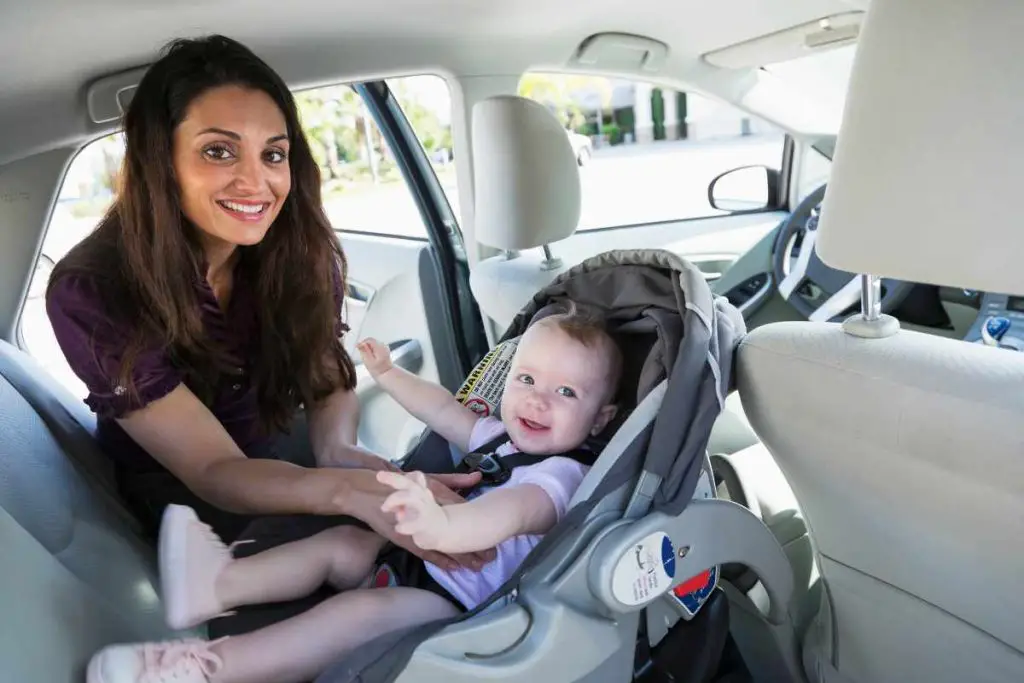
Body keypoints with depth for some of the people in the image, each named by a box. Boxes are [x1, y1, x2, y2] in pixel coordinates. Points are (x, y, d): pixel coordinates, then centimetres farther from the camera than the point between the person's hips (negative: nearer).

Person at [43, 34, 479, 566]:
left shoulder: (301, 249, -17)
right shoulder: (91, 292, -27)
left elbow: (328, 382, -9)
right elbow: (211, 470, -30)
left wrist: (336, 451, -34)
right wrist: (346, 489, -50)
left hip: (271, 459, 4)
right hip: (174, 495, -4)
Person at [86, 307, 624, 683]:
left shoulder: (559, 475, -22)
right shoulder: (497, 435, 6)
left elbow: (518, 510, -44)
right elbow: (445, 411, 22)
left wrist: (444, 526, -65)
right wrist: (388, 374, 28)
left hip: (460, 601, -9)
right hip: (417, 557, 10)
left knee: (359, 613, -29)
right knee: (341, 543, 2)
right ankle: (218, 584, -8)